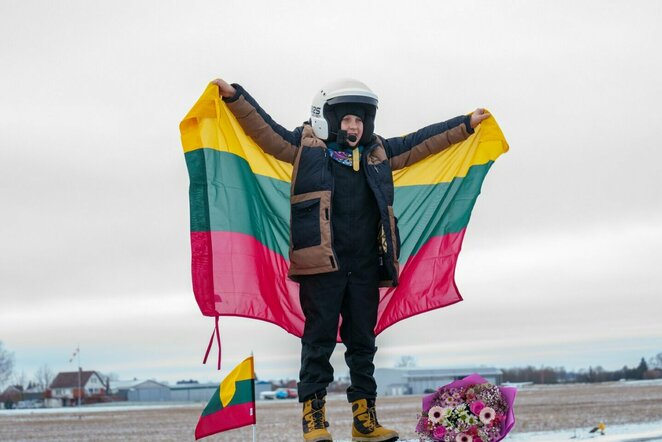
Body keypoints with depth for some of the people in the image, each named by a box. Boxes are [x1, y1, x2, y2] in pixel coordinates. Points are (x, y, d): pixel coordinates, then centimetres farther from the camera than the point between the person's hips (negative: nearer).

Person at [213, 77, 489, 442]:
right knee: (319, 340, -3)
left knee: (363, 342, 8)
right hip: (321, 262, -4)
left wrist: (467, 124, 30)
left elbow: (420, 142, 25)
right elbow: (265, 128, 4)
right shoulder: (307, 146, 7)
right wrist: (234, 96, -6)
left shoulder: (379, 153, 18)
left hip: (365, 267, 4)